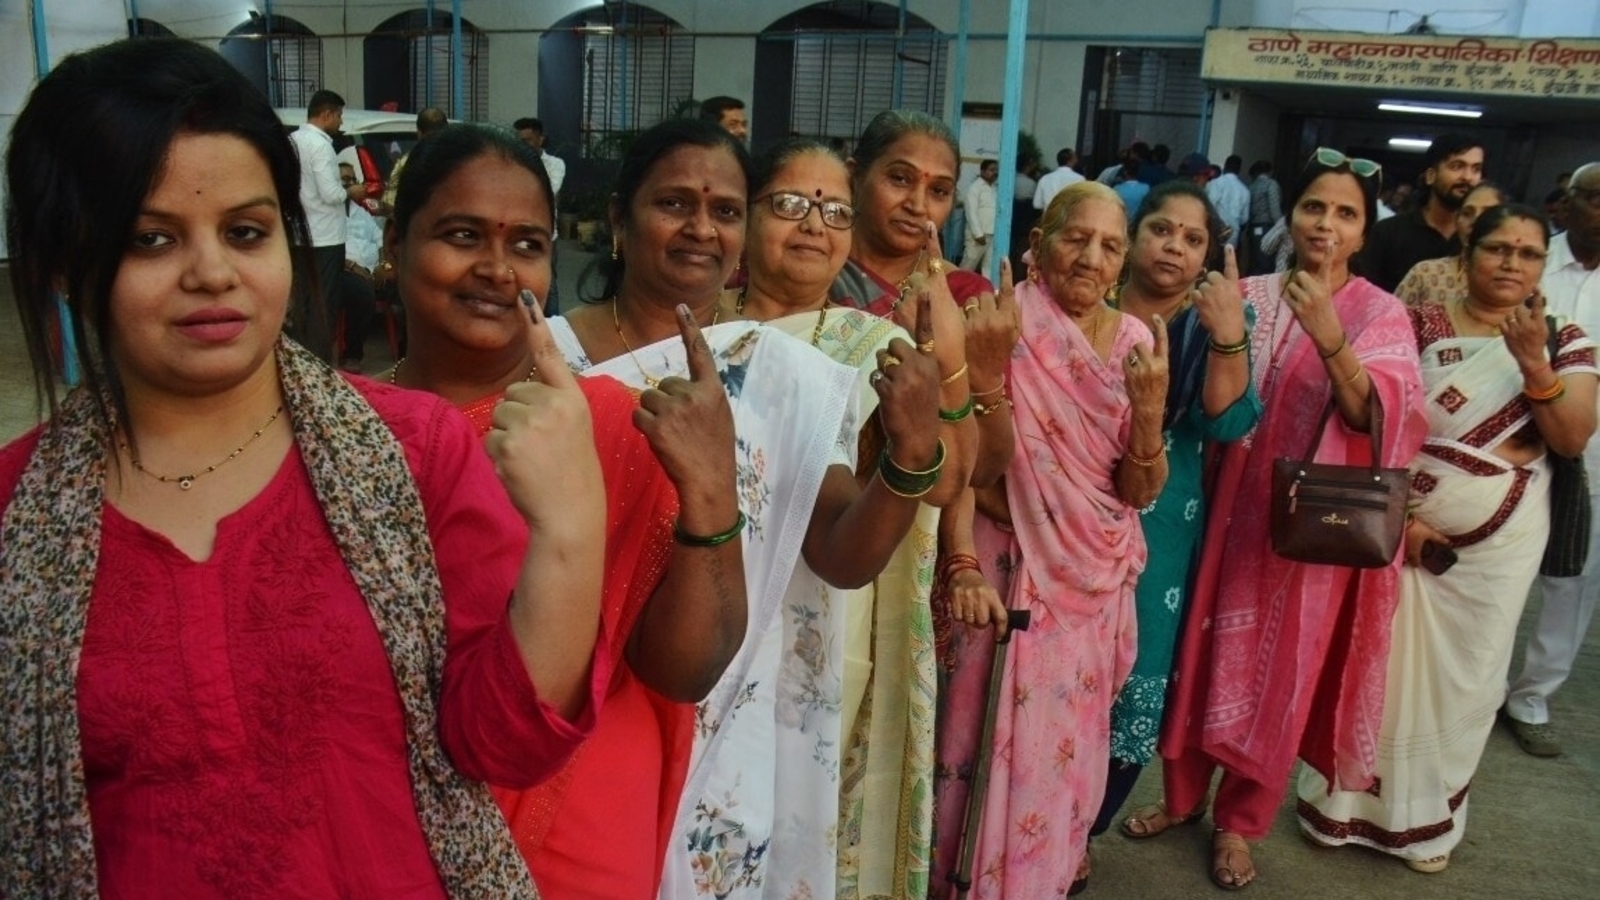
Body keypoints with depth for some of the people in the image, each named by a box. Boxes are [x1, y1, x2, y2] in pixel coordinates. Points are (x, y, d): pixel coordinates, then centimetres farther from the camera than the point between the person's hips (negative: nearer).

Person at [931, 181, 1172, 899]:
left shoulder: (1135, 341, 0)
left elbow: (1141, 493, -1)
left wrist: (1149, 410, -18)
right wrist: (963, 566, -23)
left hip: (1099, 577, 4)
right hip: (1010, 569, -4)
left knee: (1070, 744, 17)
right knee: (997, 739, 6)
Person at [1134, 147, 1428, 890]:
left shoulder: (1382, 315, -5)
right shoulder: (1251, 297, 2)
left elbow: (1374, 417, -21)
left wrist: (1330, 341, -34)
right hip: (1236, 507, 2)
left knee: (1281, 672, 9)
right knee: (1207, 653, 11)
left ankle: (1238, 822, 27)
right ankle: (1182, 795, 31)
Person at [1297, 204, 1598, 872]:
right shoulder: (1419, 326, -5)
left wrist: (1532, 362, -22)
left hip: (1496, 548, 2)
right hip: (1401, 531, -2)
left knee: (1463, 678, 13)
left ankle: (1428, 817, 31)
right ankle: (1349, 803, 25)